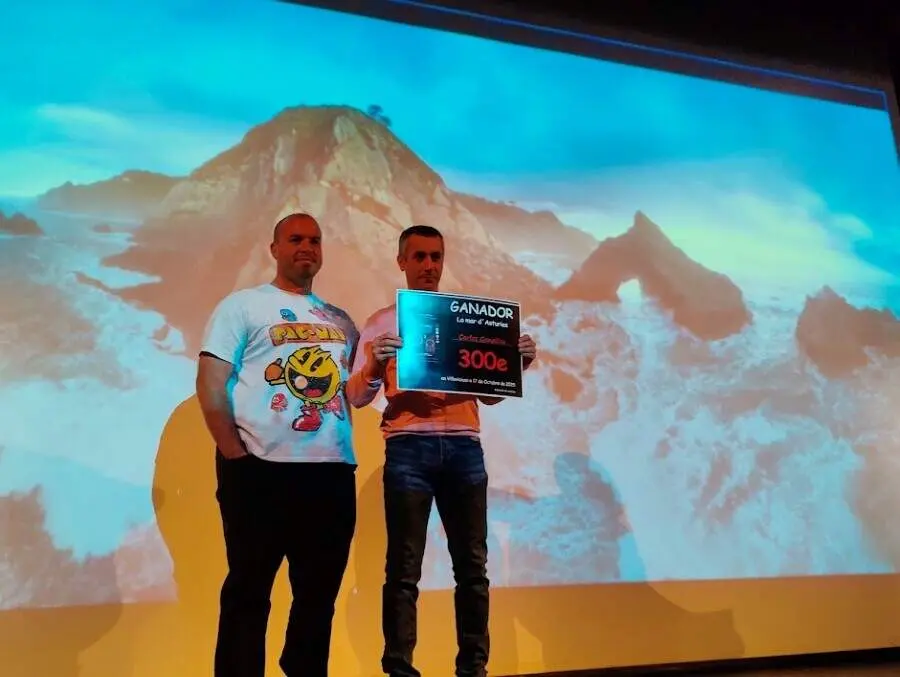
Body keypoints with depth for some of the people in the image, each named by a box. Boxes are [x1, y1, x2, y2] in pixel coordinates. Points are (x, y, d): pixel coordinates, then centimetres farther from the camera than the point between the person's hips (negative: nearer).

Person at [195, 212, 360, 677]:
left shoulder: (340, 320, 18)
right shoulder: (243, 305, 3)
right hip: (261, 470, -5)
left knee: (320, 592, 14)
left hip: (333, 472, 5)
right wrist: (236, 457, -11)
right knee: (248, 592, 4)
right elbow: (210, 385, -5)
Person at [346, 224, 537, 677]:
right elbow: (356, 396, 3)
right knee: (405, 567, -2)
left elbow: (490, 393, 19)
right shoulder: (383, 322, 11)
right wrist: (375, 365, -17)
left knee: (472, 563, 4)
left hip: (464, 445, 3)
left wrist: (517, 364, 1)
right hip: (409, 447, -2)